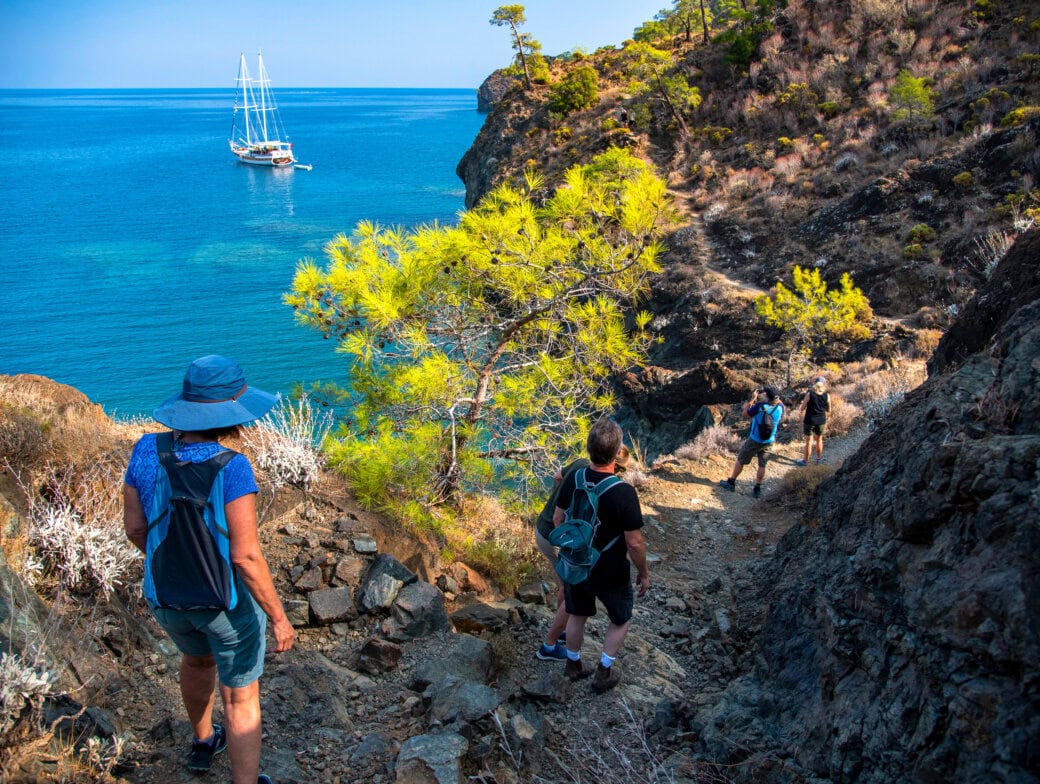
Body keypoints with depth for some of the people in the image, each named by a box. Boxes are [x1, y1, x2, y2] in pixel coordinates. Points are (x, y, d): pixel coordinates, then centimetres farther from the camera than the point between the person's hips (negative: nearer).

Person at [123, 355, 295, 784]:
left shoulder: (146, 451, -15)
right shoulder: (231, 468, -30)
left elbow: (134, 527, -4)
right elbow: (246, 556, -28)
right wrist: (278, 617, -15)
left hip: (167, 593, 6)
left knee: (197, 658, 36)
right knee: (241, 698, 17)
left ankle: (203, 741, 60)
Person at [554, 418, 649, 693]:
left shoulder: (572, 480, -15)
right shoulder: (624, 493, -31)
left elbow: (557, 520, -1)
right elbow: (634, 543, -23)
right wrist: (644, 573, -5)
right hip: (610, 573, -4)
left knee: (578, 615, 27)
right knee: (620, 619, 24)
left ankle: (573, 665, 46)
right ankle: (603, 673, 32)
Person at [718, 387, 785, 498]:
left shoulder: (760, 406, -24)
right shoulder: (780, 407, -12)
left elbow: (745, 413, -8)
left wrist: (753, 399, -4)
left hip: (754, 441, -3)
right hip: (769, 442, 3)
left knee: (740, 460, 13)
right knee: (762, 465, 13)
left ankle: (731, 483, 23)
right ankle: (757, 489, 18)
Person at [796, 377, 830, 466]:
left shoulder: (809, 394, -17)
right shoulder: (827, 396, -10)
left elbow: (802, 408, -11)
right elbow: (828, 411, 3)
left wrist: (801, 405, 11)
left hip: (809, 421, -2)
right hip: (821, 421, 3)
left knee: (809, 441, 9)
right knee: (819, 439, 23)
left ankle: (805, 461, 22)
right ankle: (819, 458, 37)